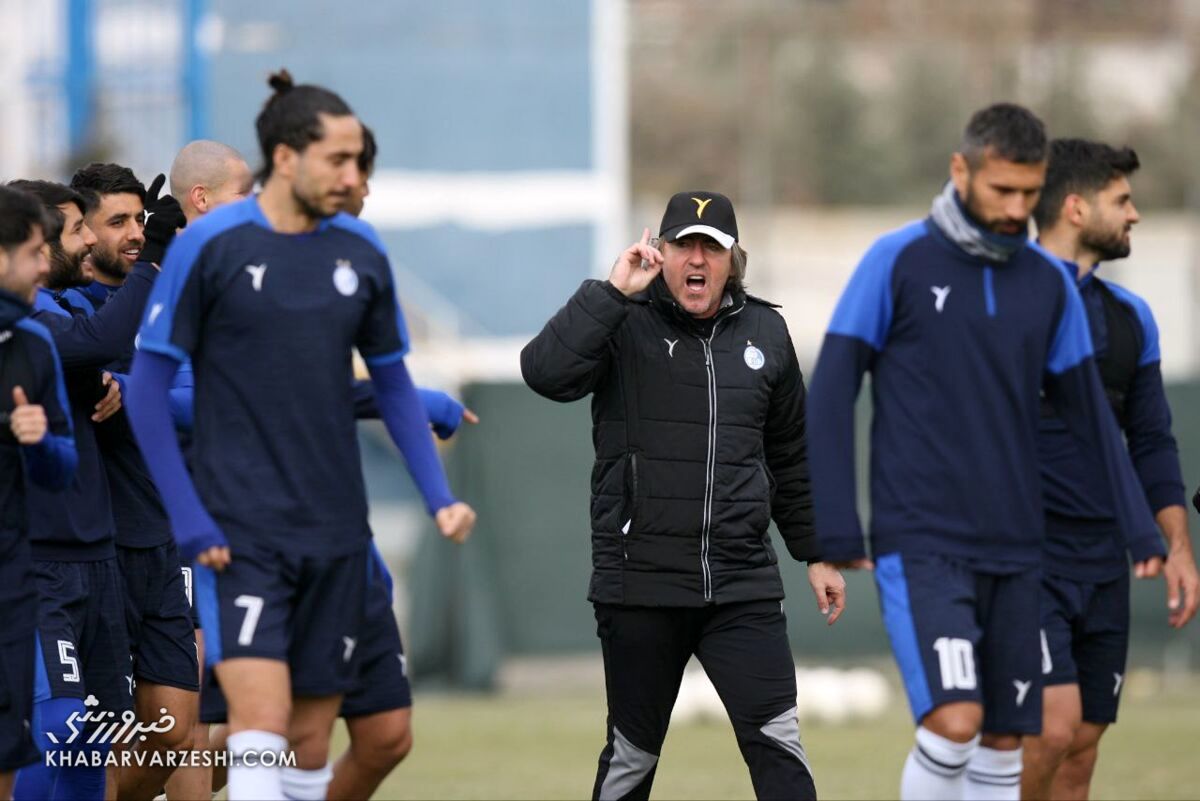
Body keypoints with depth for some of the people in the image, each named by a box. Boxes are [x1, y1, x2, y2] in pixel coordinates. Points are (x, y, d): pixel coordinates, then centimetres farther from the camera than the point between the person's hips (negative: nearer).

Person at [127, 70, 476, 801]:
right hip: (239, 536, -5)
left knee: (312, 738, 8)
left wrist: (439, 497, 5)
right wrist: (189, 520, -10)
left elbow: (393, 382, 16)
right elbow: (148, 384, -4)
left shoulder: (359, 250, 6)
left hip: (336, 534, 5)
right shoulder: (210, 246, -7)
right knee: (261, 724, -16)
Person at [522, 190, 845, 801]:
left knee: (775, 738, -8)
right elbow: (545, 373, -22)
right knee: (633, 751, 8)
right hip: (640, 584, -2)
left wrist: (814, 553, 19)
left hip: (742, 584, 2)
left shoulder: (765, 332, 10)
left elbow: (790, 458, 20)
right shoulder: (624, 326, -2)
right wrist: (612, 292, -23)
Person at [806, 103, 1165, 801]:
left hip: (1015, 552, 5)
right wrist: (838, 534, -10)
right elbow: (831, 393, -4)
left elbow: (1087, 410, 15)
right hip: (922, 546, -5)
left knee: (1004, 743, 6)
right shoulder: (898, 263, -5)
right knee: (954, 723, -20)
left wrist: (1140, 530, 8)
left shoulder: (1050, 282, 8)